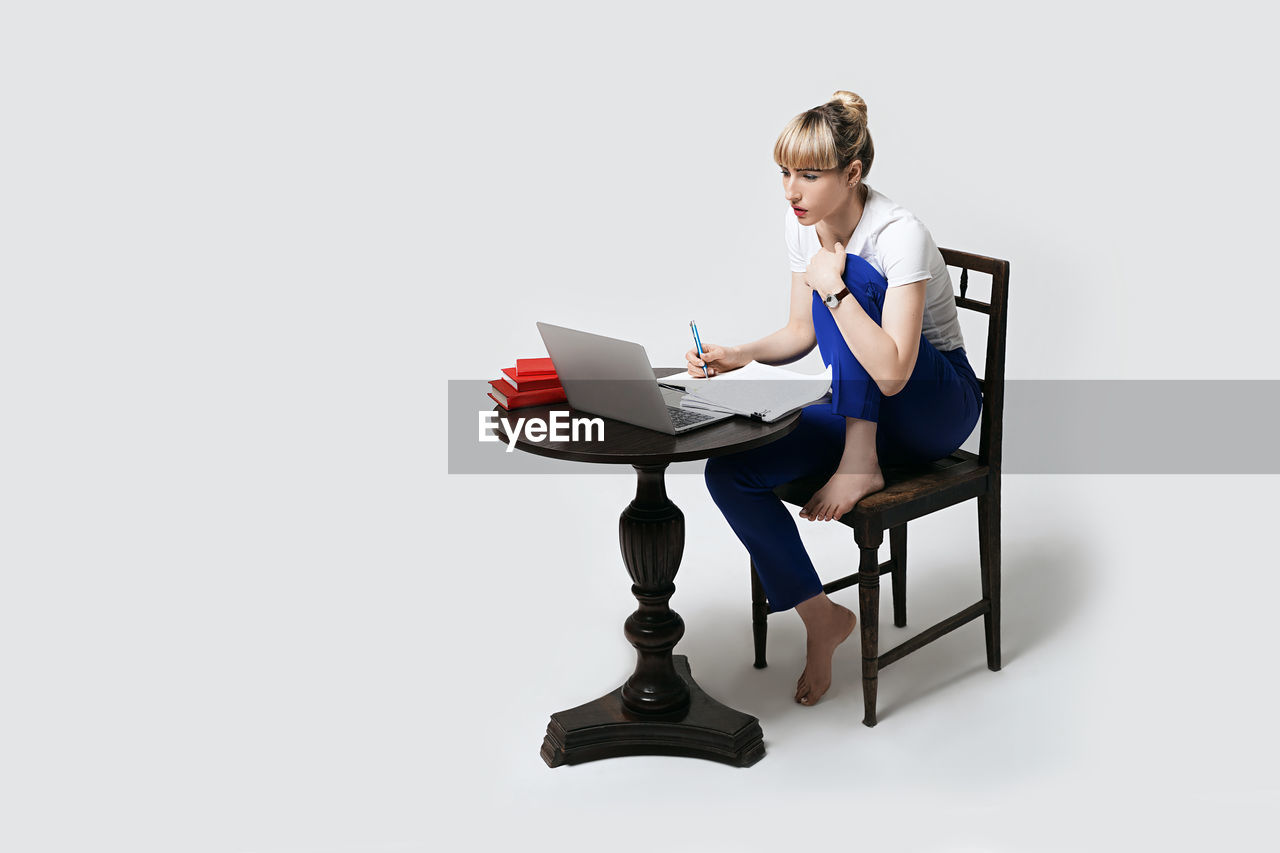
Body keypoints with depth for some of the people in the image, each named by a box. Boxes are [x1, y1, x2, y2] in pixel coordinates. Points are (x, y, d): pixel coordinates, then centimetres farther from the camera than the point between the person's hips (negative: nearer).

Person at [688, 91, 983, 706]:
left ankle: (861, 463, -25)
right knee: (728, 473, -17)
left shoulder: (900, 236, -25)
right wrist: (741, 355, -11)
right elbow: (803, 332, 6)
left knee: (853, 275, -31)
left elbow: (892, 373, -33)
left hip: (939, 405, -6)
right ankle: (821, 618, -4)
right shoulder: (802, 224, -3)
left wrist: (831, 285, -32)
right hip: (860, 407, 6)